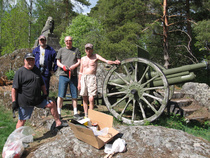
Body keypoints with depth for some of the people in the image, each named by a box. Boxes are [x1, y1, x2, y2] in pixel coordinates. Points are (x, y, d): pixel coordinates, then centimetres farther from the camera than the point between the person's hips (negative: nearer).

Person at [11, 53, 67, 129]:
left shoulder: (37, 70, 11)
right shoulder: (20, 72, -9)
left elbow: (42, 84, 19)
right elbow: (14, 88, -11)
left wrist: (45, 94, 10)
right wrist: (14, 101, -15)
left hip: (38, 99, 6)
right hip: (24, 102, -6)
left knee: (52, 104, 5)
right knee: (22, 120, 1)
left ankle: (58, 123, 17)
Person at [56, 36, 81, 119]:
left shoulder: (76, 50, 13)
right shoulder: (61, 50, 13)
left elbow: (79, 61, 7)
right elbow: (58, 62, 10)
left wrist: (74, 66, -13)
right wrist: (63, 66, -11)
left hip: (73, 75, 1)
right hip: (63, 75, -1)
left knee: (74, 95, 6)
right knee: (61, 95, -3)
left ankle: (75, 113, 15)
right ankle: (58, 113, 7)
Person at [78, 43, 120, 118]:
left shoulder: (96, 56, 6)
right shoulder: (83, 59, 16)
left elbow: (106, 61, -7)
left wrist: (114, 62, -27)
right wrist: (79, 83, 14)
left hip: (92, 77, -4)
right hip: (83, 78, 4)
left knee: (91, 99, -12)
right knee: (84, 98, 6)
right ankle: (86, 115, 16)